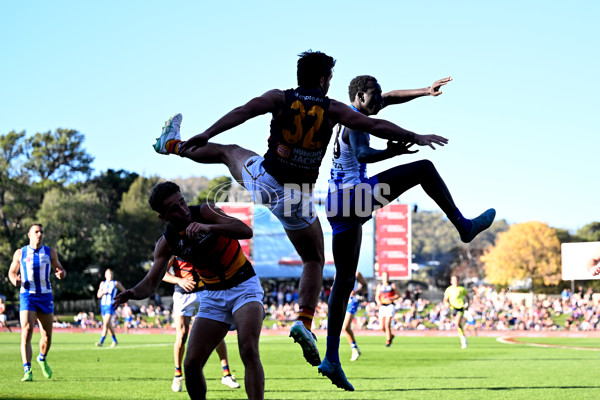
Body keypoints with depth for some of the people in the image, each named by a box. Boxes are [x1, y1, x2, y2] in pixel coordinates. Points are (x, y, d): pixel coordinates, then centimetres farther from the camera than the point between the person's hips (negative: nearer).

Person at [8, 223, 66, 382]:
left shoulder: (50, 252, 6)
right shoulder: (20, 253, 3)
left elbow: (59, 269, 11)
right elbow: (12, 272, 12)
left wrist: (61, 273, -14)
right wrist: (15, 280, -11)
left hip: (45, 296, 2)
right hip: (27, 296, -2)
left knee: (47, 336, 9)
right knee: (26, 333, -17)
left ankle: (42, 359, 40)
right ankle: (28, 372, -19)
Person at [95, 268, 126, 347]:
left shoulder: (116, 283, 4)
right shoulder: (102, 283, 13)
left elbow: (124, 290, 13)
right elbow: (98, 295, 7)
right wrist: (103, 292, -12)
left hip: (111, 305, -5)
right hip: (103, 305, 5)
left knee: (106, 324, -17)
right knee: (109, 325, 12)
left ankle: (101, 341, -22)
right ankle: (115, 340, 25)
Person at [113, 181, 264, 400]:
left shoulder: (205, 212, -16)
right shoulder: (167, 243, -5)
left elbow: (246, 231, -28)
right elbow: (151, 282, -4)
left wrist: (208, 227, -43)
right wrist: (133, 292, -27)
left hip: (244, 286, -4)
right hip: (212, 295, 4)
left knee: (249, 351, -26)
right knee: (191, 364, -4)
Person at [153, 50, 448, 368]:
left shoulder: (280, 99, -3)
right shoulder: (332, 109, -4)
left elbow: (242, 112, -14)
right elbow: (375, 126, -3)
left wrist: (205, 135, -17)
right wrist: (415, 138, 7)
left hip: (262, 181, 2)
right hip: (296, 197, -2)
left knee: (230, 151, 33)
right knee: (314, 261, 14)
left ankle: (171, 145, 53)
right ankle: (304, 322, -4)